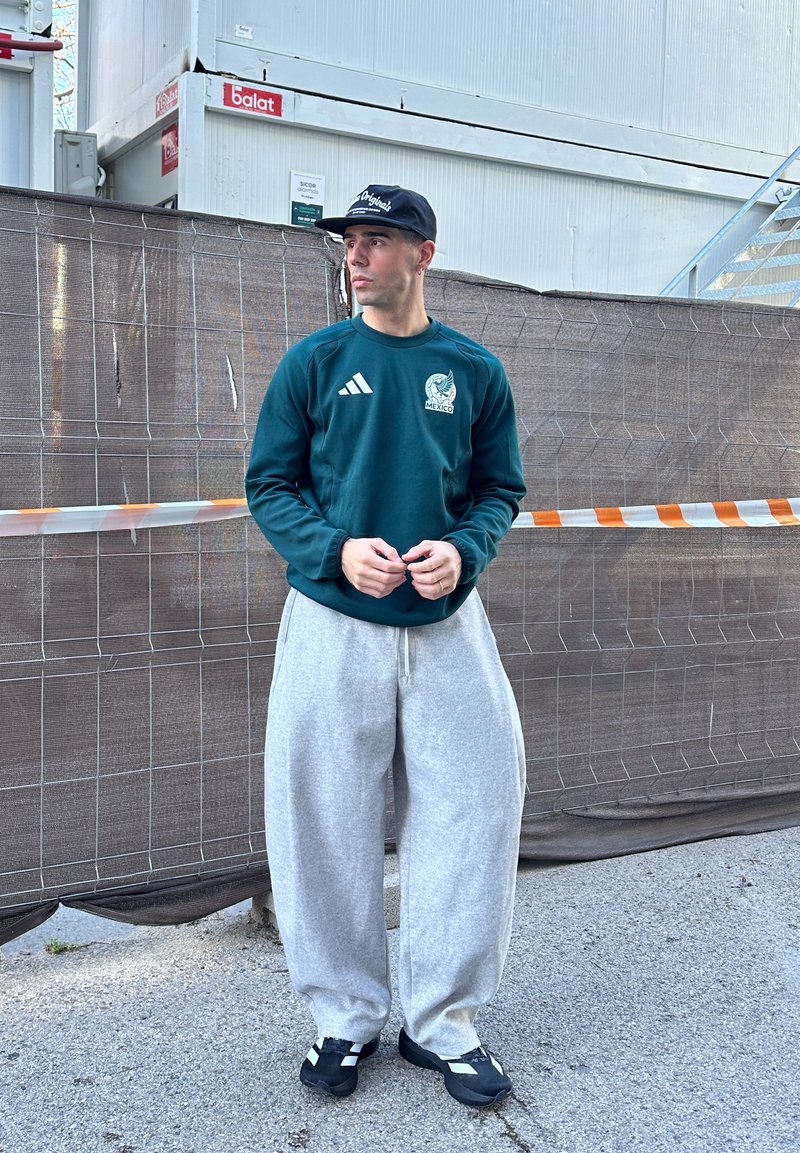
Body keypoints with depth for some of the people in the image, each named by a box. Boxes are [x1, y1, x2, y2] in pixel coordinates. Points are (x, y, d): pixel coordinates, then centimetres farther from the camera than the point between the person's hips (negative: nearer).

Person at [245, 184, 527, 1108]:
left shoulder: (475, 370, 5)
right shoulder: (313, 363, 2)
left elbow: (501, 488, 8)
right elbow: (269, 486, 1)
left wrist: (462, 549, -12)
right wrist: (337, 549, -16)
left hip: (447, 623, 1)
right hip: (331, 622, -1)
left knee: (470, 811, 3)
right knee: (328, 825, 5)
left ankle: (442, 1022, 21)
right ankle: (347, 1016, 24)